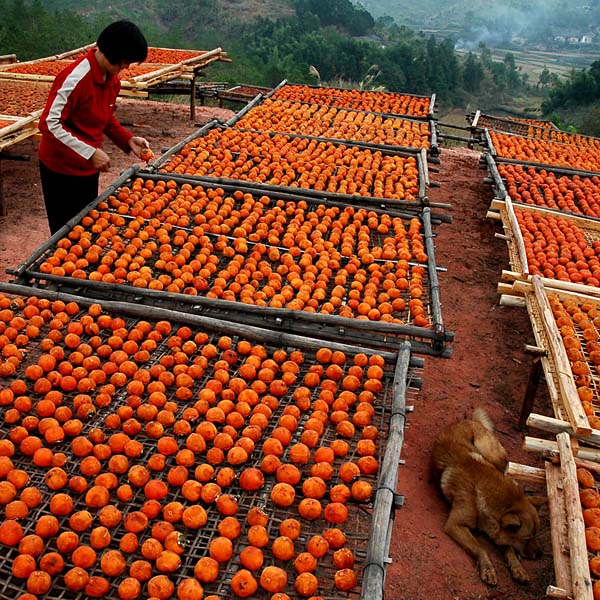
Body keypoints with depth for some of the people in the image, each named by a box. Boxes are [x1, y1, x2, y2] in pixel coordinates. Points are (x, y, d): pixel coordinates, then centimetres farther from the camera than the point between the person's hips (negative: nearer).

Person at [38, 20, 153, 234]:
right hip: (61, 169, -7)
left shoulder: (112, 79, 2)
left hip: (89, 168, 8)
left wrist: (128, 140, -1)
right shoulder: (75, 78, -24)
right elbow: (50, 124, -24)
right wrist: (90, 152, -26)